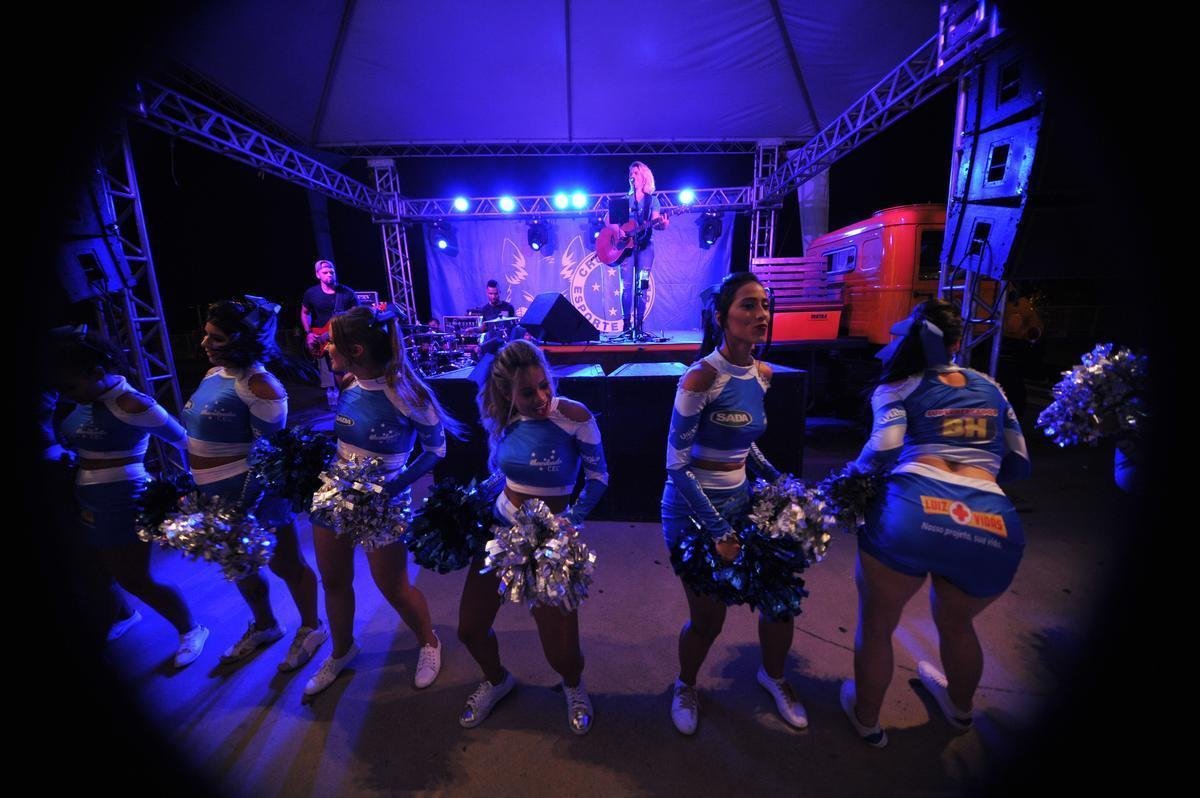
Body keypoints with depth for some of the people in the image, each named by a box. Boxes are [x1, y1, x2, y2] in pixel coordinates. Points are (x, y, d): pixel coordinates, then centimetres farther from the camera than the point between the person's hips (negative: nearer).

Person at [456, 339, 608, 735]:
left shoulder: (575, 417, -21)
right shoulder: (502, 419, -6)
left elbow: (598, 477, -12)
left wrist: (571, 521, -21)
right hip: (500, 526, 5)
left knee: (559, 649, 1)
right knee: (470, 628, 14)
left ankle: (573, 686, 41)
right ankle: (496, 679, 49)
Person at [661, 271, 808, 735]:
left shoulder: (762, 374, 2)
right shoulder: (702, 378, -22)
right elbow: (677, 465, -20)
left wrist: (778, 481, 4)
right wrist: (718, 531, -18)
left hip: (740, 500, 7)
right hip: (694, 509, -6)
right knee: (708, 618, 7)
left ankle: (773, 675, 46)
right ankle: (685, 685, 42)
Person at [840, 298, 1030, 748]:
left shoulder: (898, 388, 10)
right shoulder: (989, 387, 21)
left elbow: (885, 447, -8)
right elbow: (1019, 465, 25)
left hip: (912, 514, -4)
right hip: (995, 526, 5)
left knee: (876, 626, 23)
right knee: (957, 623, 35)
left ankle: (867, 720, 46)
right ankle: (960, 708, 65)